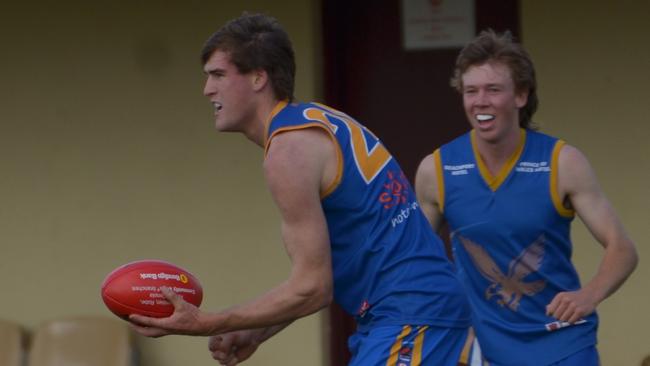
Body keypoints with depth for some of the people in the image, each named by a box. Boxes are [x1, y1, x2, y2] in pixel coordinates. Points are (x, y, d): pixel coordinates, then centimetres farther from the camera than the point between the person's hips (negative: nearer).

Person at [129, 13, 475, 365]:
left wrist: (207, 324, -12)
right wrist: (256, 334, 16)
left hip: (410, 317, -10)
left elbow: (312, 287, -16)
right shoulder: (314, 121, 16)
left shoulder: (288, 148, -14)